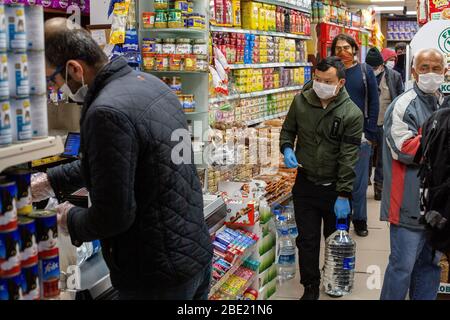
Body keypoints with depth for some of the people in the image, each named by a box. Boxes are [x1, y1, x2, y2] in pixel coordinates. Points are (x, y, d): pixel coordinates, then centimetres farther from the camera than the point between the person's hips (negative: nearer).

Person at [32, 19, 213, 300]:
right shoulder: (149, 83, 5)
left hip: (159, 274, -9)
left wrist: (70, 220, -3)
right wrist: (50, 182, 22)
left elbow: (112, 216, -23)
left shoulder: (107, 113, -25)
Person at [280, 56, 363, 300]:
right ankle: (311, 287, 24)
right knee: (307, 240, 7)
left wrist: (343, 195, -17)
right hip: (305, 185, 2)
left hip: (334, 188, -2)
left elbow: (349, 158, -16)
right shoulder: (301, 101, -4)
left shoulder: (352, 114, -14)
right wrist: (287, 149, -10)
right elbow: (288, 129, 12)